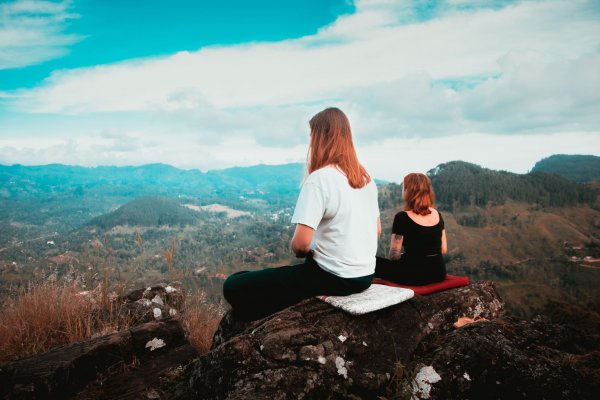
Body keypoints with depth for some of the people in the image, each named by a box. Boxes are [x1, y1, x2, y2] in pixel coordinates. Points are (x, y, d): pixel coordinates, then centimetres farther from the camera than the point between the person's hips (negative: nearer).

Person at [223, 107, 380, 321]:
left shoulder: (319, 178, -18)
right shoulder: (366, 178, 6)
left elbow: (300, 243, -24)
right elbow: (376, 230, 16)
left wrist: (306, 252, -1)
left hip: (333, 277, -8)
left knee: (234, 286, -3)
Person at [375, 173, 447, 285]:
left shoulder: (402, 217, -14)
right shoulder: (438, 215, 4)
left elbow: (394, 256, -12)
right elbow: (443, 250, 10)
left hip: (414, 276, -7)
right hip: (438, 273, 7)